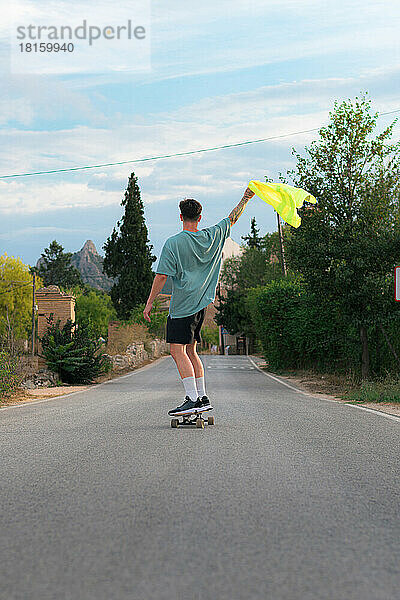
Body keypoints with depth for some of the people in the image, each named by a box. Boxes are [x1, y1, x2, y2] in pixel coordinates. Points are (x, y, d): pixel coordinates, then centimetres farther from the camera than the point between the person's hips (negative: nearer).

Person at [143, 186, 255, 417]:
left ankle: (192, 399, -18)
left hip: (182, 307, -7)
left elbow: (161, 276, -11)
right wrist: (246, 198, 33)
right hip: (201, 303, 7)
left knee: (178, 351, -9)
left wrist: (150, 303, -4)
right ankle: (203, 397, 13)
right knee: (190, 351, 14)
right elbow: (232, 218, 21)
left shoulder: (173, 244, -9)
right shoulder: (213, 237, 5)